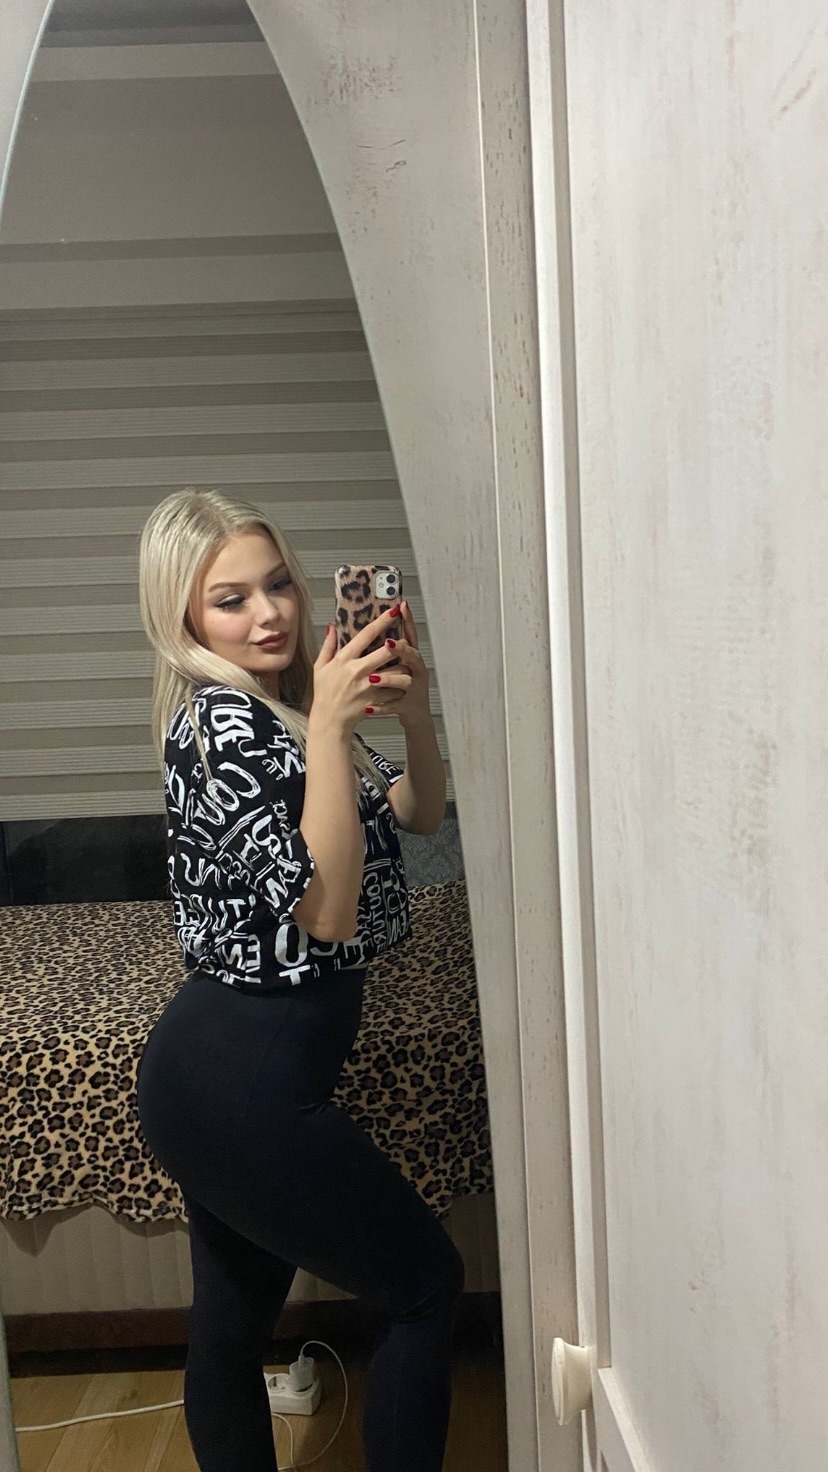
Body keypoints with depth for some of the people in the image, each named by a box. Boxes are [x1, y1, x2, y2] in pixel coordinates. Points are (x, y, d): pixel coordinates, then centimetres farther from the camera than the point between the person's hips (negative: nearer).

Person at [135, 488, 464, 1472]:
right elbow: (326, 910, -26)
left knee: (232, 1320, 24)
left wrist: (412, 710, -7)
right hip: (244, 1086, -9)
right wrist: (329, 728, -27)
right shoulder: (221, 720, -20)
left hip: (208, 1071, 9)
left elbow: (419, 814, 10)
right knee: (426, 1283, 10)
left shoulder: (273, 706, 8)